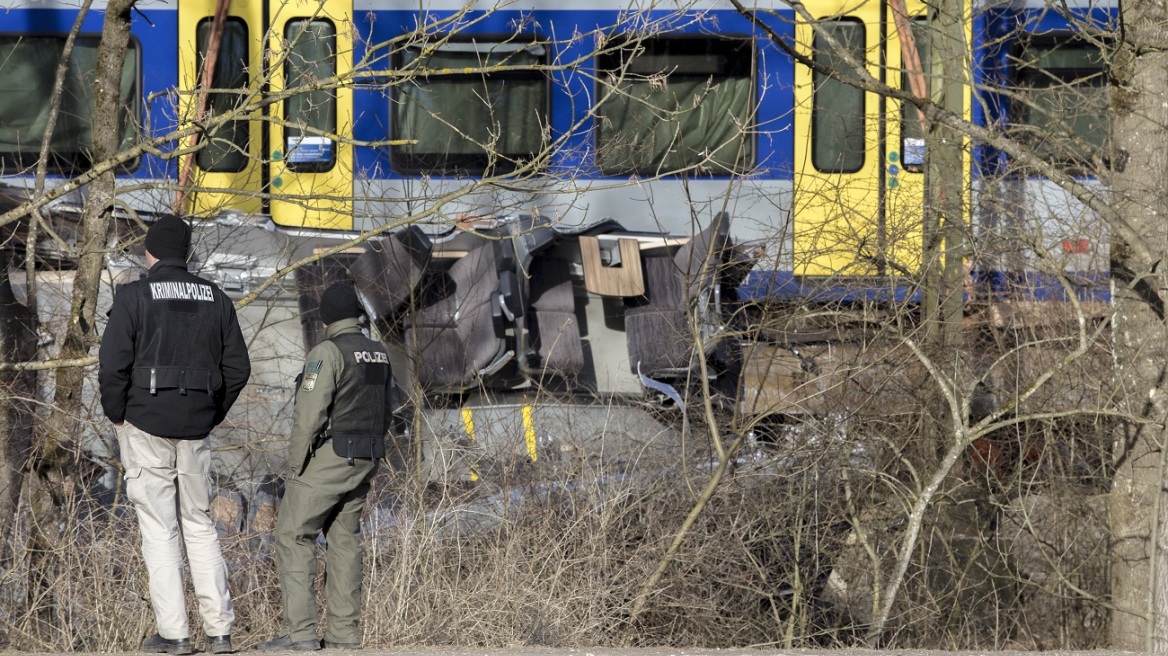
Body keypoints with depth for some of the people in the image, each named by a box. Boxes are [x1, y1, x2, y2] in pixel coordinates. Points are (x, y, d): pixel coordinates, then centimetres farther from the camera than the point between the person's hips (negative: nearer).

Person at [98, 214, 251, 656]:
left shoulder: (135, 297, -6)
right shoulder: (216, 300, 8)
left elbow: (113, 365, -13)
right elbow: (237, 368, 7)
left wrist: (116, 416, 1)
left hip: (145, 425, -4)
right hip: (196, 428, 4)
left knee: (158, 529, 0)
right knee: (200, 525, 12)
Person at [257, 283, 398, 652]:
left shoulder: (327, 352, -14)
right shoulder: (380, 355, 11)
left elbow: (309, 412, -19)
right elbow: (387, 413, 17)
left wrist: (296, 463, -12)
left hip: (326, 457, -8)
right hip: (363, 462, 8)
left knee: (293, 538, -5)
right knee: (344, 541, 12)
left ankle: (300, 632, -11)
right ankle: (344, 633, 9)